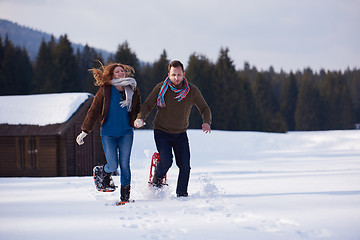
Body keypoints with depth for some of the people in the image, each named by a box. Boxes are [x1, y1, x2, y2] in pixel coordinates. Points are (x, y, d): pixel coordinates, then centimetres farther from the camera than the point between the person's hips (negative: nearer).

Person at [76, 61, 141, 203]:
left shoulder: (133, 90, 4)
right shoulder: (105, 90, -5)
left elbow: (138, 110, 19)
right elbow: (94, 111, -1)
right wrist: (84, 131, 0)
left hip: (126, 133, 2)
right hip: (108, 133, -2)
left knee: (124, 164, -4)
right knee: (113, 165, -8)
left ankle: (125, 195, 9)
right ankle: (104, 174, 28)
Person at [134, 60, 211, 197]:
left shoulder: (192, 91, -6)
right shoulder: (161, 88, -10)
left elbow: (204, 109, 3)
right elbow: (147, 105, -2)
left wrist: (206, 122, -18)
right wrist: (140, 118, -22)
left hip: (181, 134, 2)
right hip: (162, 132, -2)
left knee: (185, 166, -5)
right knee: (166, 161, -18)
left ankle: (182, 194, 12)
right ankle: (157, 178, 14)